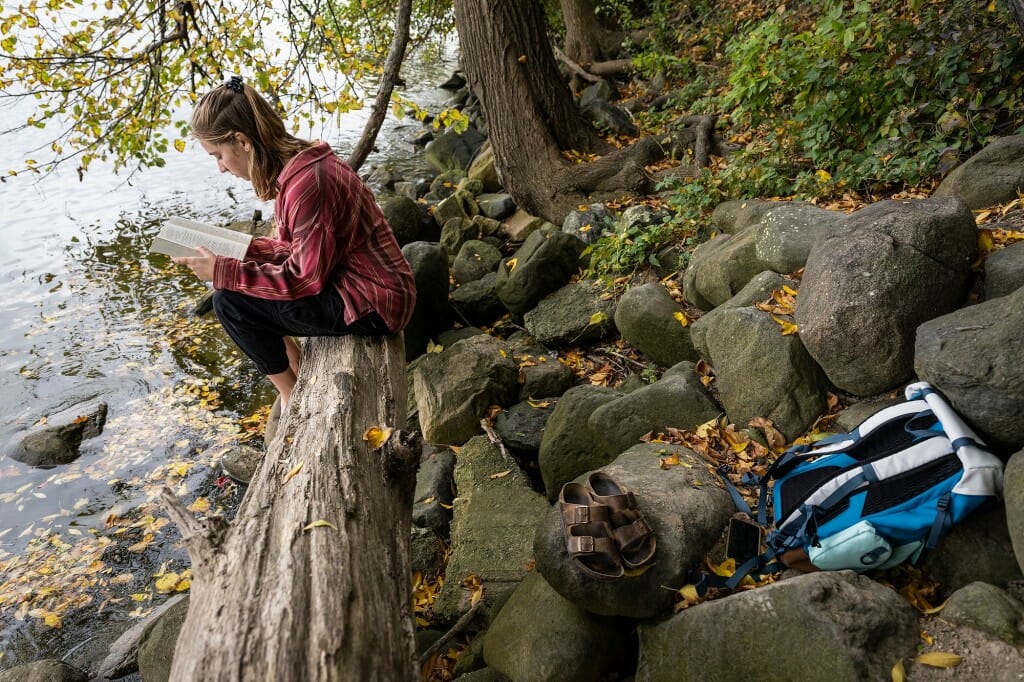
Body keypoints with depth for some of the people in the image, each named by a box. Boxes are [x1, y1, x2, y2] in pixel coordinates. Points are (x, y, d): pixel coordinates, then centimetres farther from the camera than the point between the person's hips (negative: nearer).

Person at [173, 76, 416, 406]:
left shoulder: (307, 182, -25)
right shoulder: (297, 162, 5)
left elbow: (306, 278, -21)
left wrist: (223, 272, -15)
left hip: (372, 306, -10)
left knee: (230, 301, -10)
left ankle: (292, 397, 8)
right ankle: (299, 376, 19)